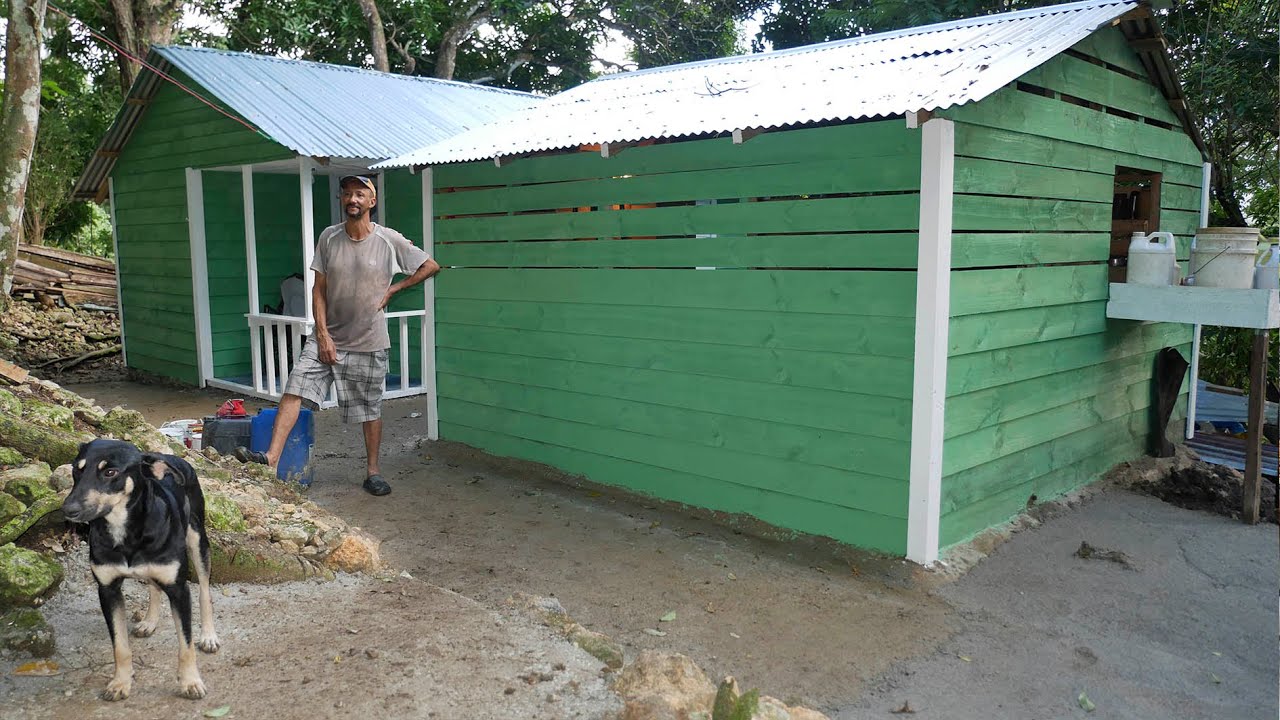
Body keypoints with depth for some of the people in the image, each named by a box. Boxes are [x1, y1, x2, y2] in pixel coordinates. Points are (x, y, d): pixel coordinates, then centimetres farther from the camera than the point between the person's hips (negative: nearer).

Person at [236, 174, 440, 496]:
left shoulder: (390, 241, -8)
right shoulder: (328, 238, -1)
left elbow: (431, 266, 2)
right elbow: (319, 289, 1)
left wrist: (393, 289, -2)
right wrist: (323, 334, -7)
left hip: (369, 343, -2)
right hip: (328, 337, 2)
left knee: (371, 409, 8)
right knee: (294, 390, -12)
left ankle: (372, 471, 22)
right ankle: (271, 457, -12)